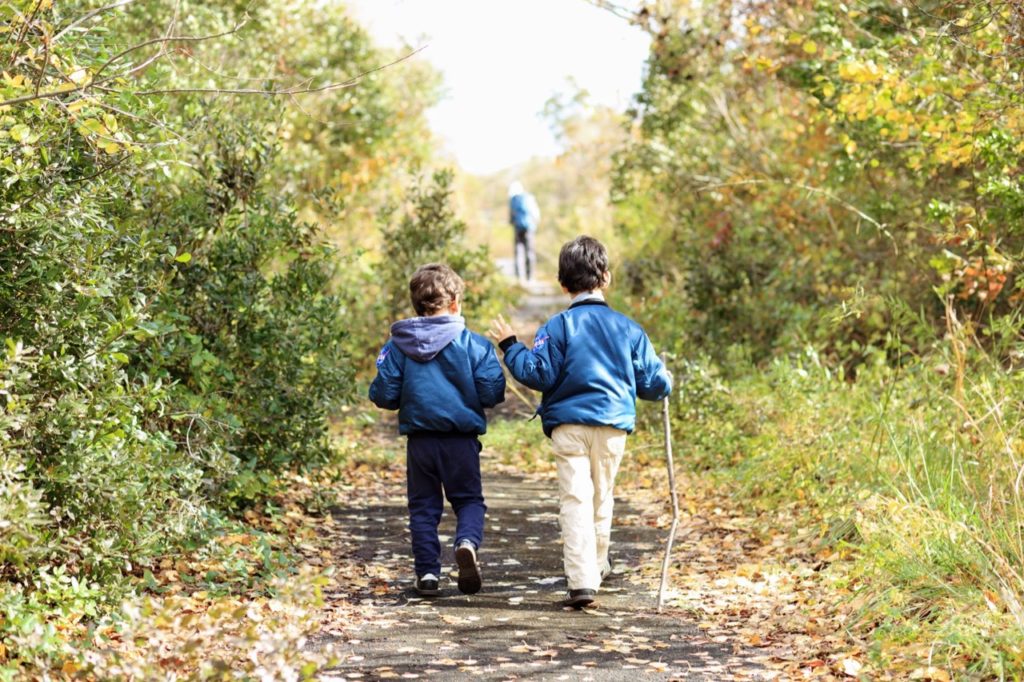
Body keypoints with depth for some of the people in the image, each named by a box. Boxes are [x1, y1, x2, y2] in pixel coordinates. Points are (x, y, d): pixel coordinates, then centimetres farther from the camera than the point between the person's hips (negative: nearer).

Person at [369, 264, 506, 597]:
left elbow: (383, 395, -4)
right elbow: (492, 393, -8)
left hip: (419, 438, 1)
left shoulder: (397, 345, -2)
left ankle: (427, 572, 7)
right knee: (469, 499, 12)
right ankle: (467, 541, -17)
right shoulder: (474, 344, -5)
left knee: (423, 506, 13)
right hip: (461, 437, -1)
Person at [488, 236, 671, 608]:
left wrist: (510, 347, 4)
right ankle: (596, 565, 38)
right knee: (602, 497, 20)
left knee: (575, 500, -5)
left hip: (569, 425, -3)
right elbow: (652, 382, 5)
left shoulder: (558, 326, -6)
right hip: (613, 426, 3)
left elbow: (538, 374, -10)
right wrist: (664, 383, 29)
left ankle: (582, 581, -17)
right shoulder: (627, 327, 2)